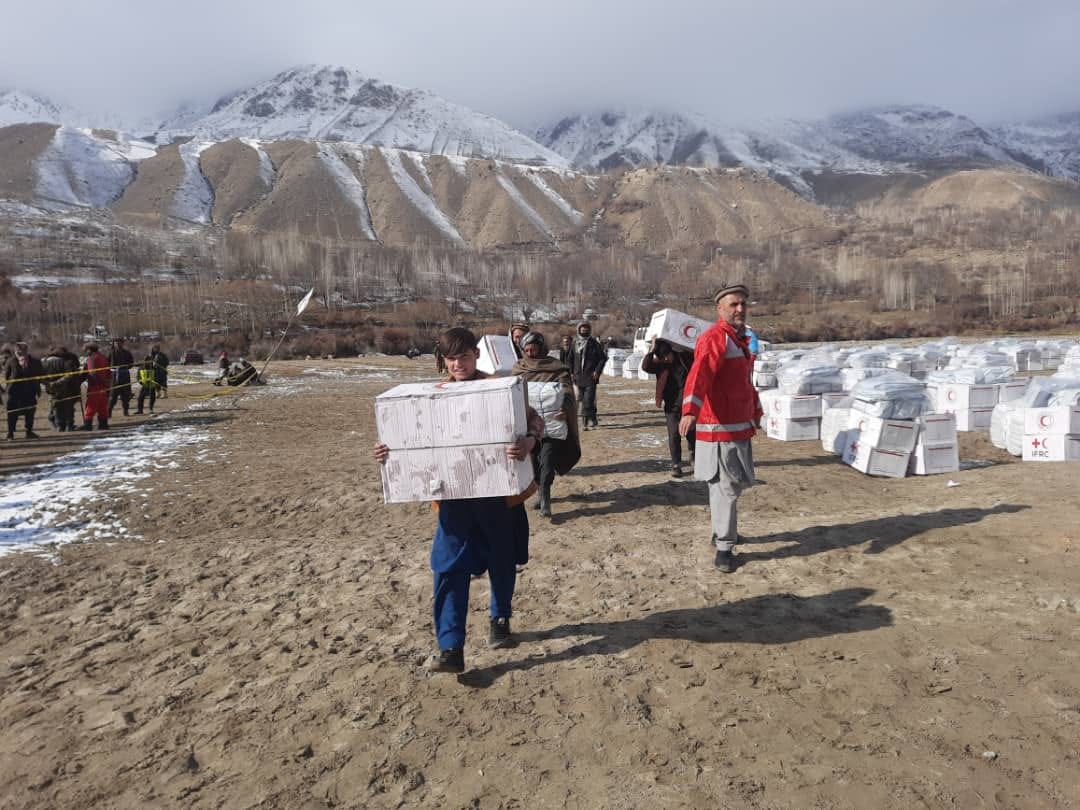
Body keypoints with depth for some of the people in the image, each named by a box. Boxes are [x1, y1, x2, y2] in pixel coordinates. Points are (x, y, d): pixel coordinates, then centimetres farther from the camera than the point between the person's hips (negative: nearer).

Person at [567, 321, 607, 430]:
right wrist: (571, 372, 6)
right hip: (579, 377, 4)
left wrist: (597, 371, -7)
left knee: (588, 400, -11)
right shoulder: (575, 344, 10)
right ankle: (593, 419, 22)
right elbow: (570, 359, 17)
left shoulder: (594, 343, 0)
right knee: (583, 399, 10)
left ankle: (585, 422, -8)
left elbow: (603, 358, 2)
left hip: (591, 377, -4)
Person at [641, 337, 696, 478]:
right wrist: (652, 349, -25)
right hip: (672, 406, -1)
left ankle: (693, 456, 38)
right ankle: (676, 465, 6)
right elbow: (645, 366, -25)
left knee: (691, 433, 12)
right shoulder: (659, 364, -5)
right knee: (674, 436, -2)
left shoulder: (684, 357, -1)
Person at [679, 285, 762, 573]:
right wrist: (690, 410, -50)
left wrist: (756, 409, 35)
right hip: (720, 428, -9)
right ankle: (724, 547, 8)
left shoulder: (739, 338, 14)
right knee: (726, 487, -3)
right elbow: (699, 374, -35)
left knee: (738, 483, 20)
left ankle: (722, 529, 38)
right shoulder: (714, 339, -17)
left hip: (741, 425, 9)